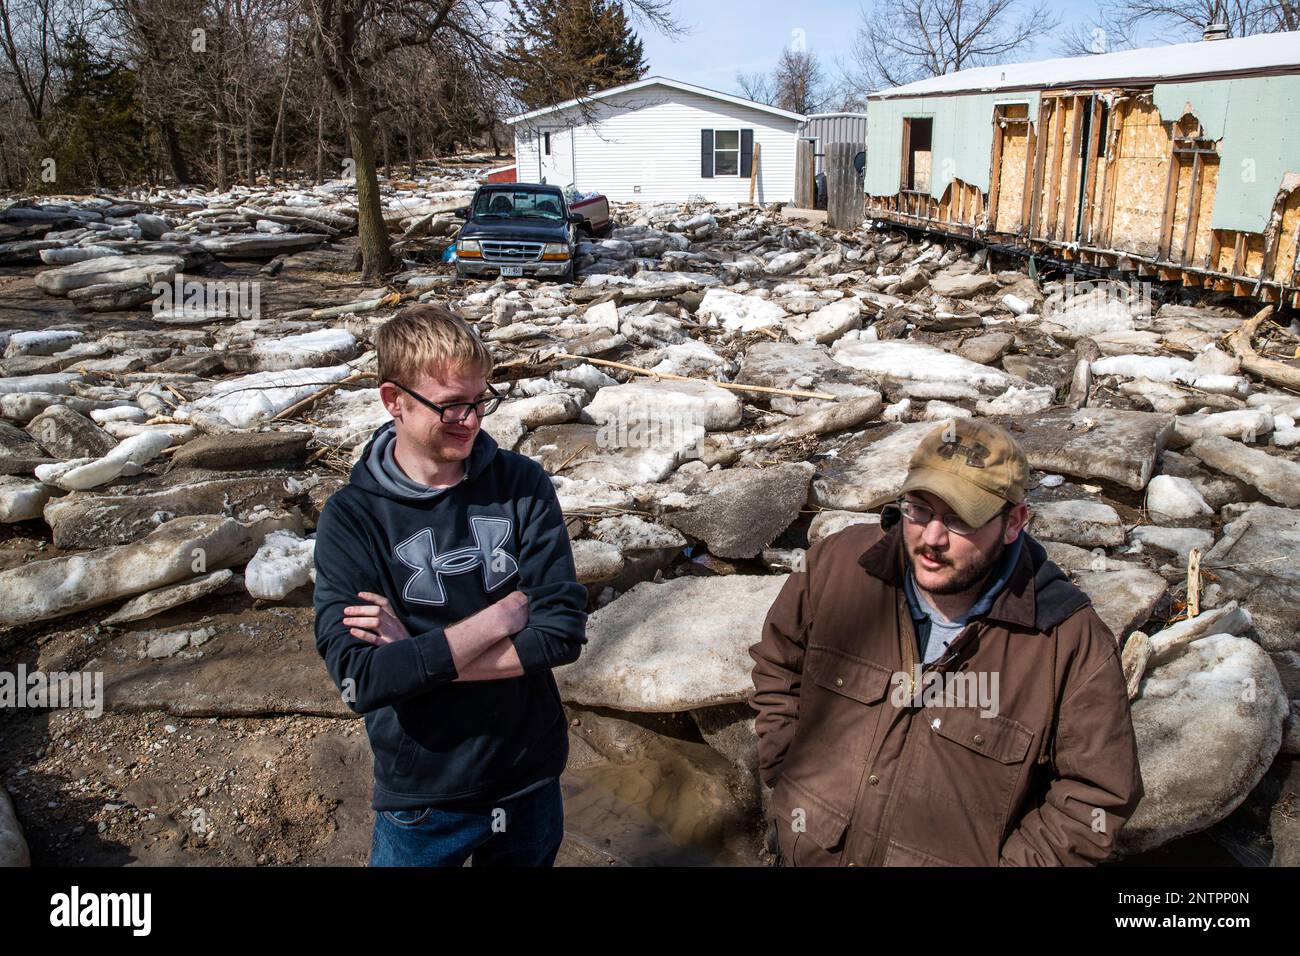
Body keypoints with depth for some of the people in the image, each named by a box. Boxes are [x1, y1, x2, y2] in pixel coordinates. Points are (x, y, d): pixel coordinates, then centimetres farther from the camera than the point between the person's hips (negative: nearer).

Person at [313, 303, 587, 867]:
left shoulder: (522, 484, -8)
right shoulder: (351, 517, -14)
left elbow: (563, 630, -15)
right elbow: (360, 679, -23)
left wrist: (417, 656, -21)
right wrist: (503, 615, -21)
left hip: (532, 781, 2)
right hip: (423, 798, -2)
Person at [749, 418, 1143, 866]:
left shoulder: (1073, 644, -22)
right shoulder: (836, 563, -16)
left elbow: (1096, 795, -12)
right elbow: (778, 664, 1)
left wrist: (1007, 861, -16)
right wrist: (787, 772, -4)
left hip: (962, 856, -2)